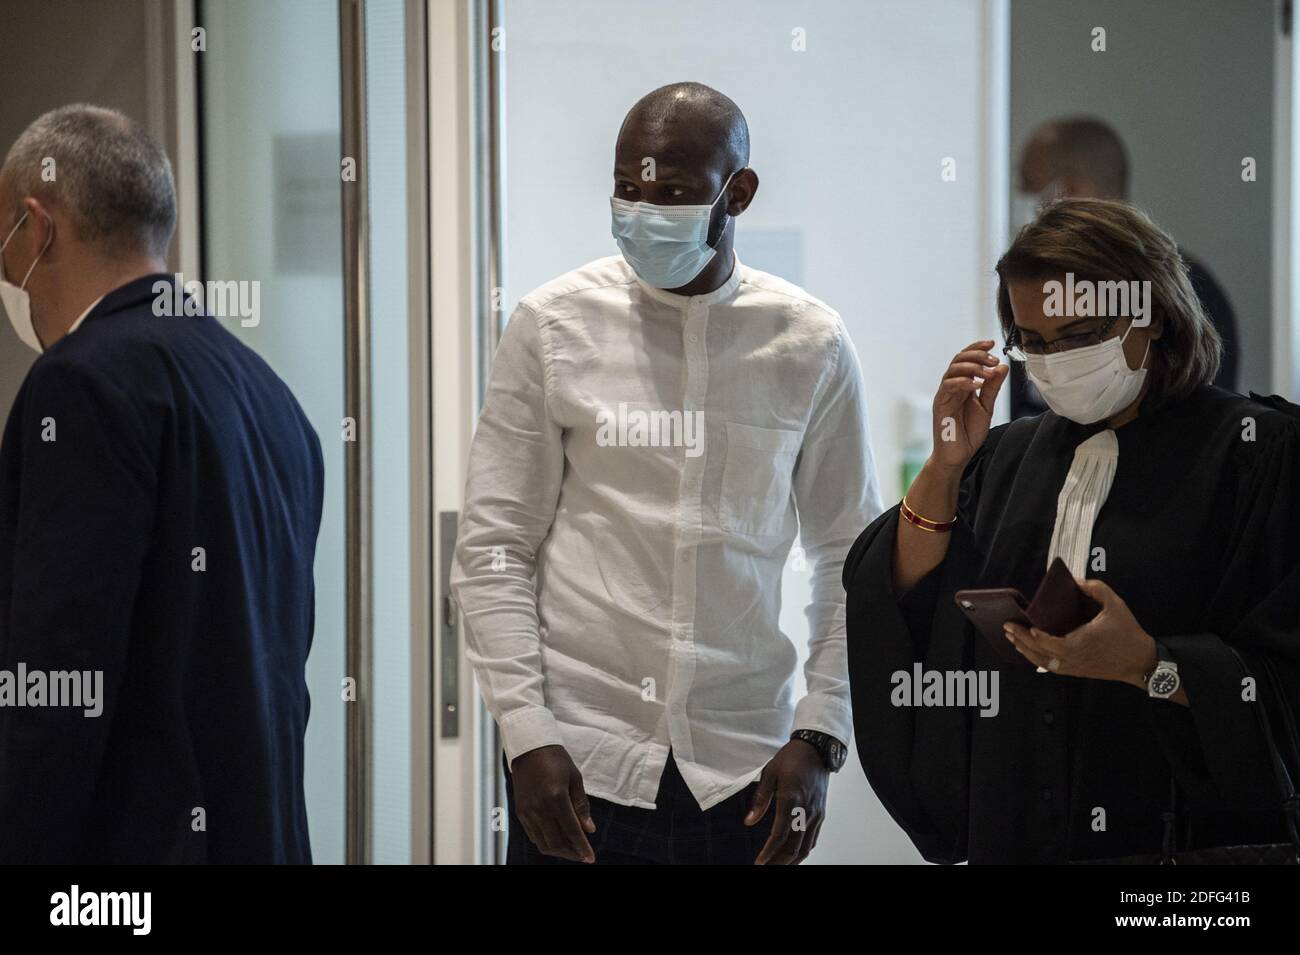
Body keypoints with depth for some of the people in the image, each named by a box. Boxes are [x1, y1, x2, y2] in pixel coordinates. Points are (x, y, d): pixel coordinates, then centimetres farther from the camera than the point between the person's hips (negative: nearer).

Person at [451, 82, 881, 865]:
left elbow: (850, 561, 8)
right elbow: (493, 549, 0)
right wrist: (526, 733, -8)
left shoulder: (811, 345, 3)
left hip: (744, 767, 1)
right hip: (579, 762, -1)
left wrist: (818, 738, -2)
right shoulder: (554, 326, -1)